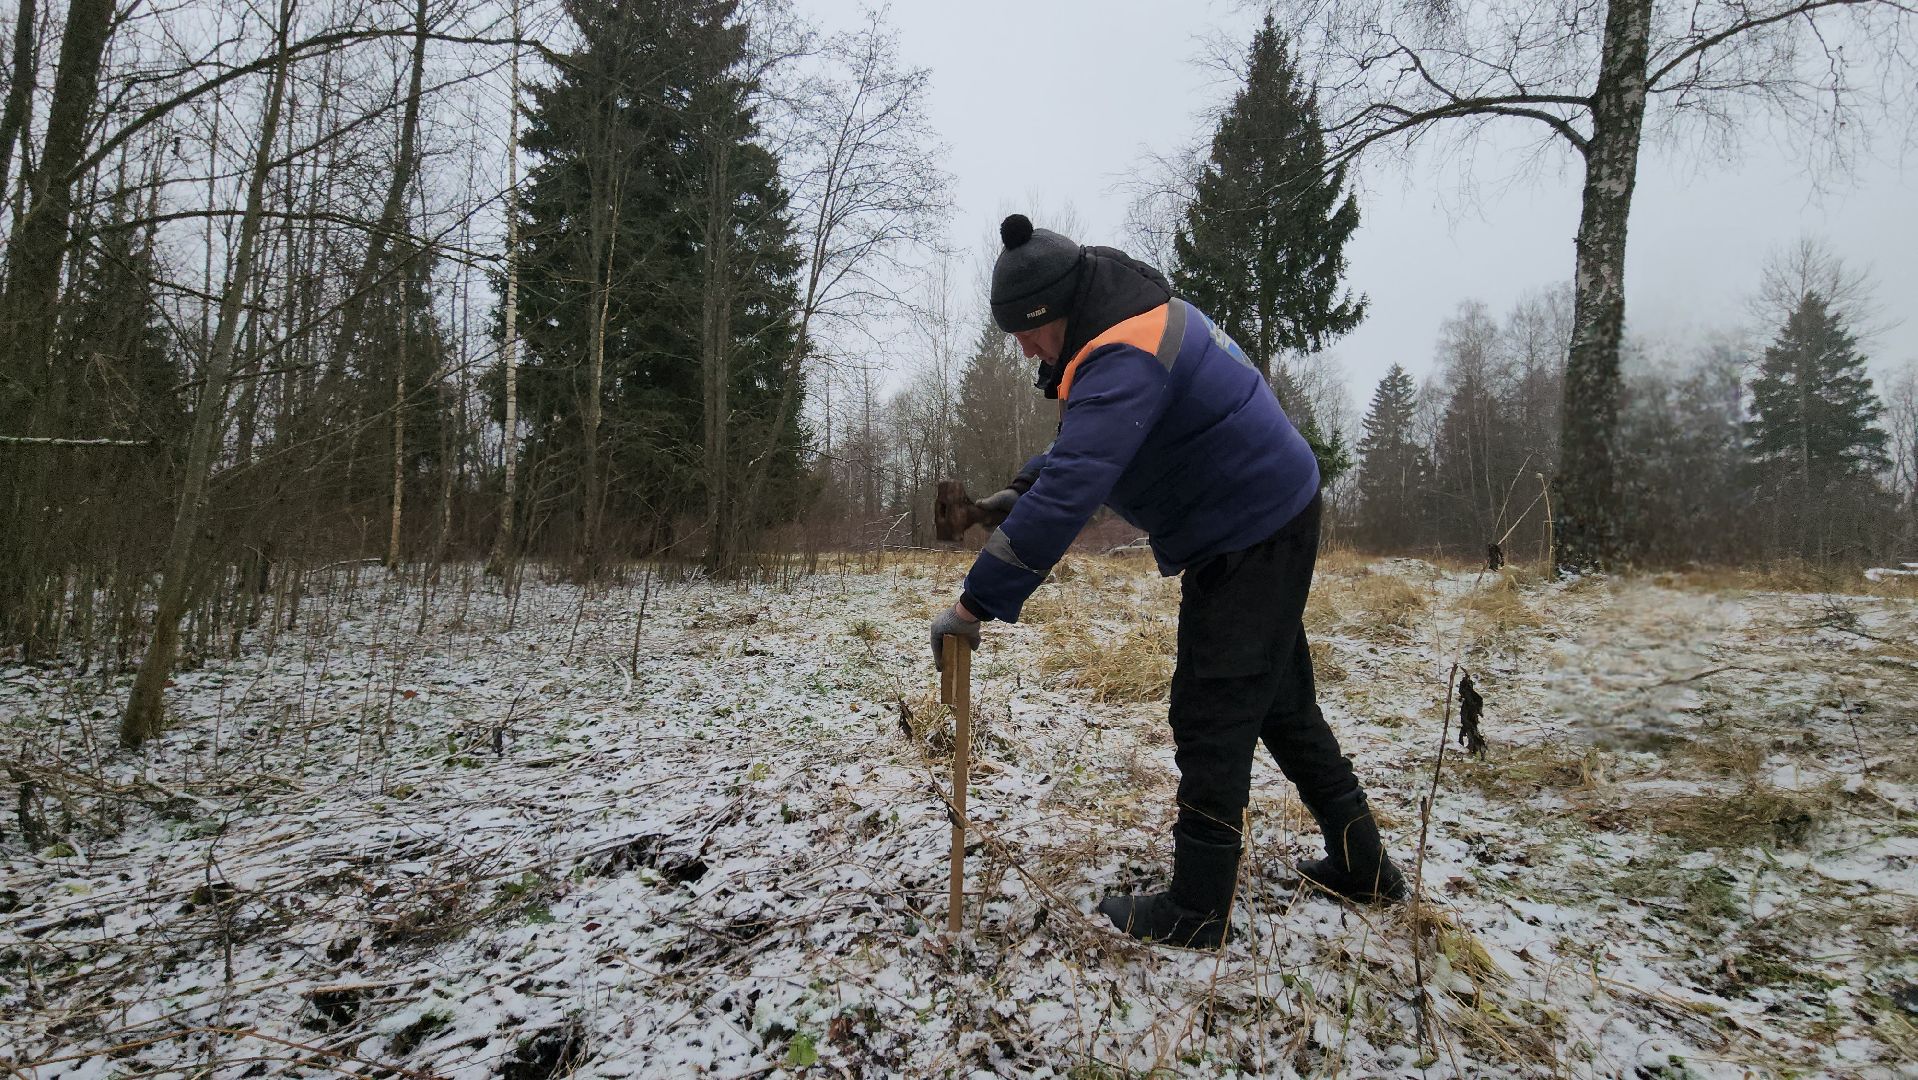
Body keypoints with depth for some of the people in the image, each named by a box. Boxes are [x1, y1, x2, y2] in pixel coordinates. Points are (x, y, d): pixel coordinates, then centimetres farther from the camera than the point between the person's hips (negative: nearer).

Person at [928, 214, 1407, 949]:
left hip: (1251, 541, -11)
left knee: (1211, 717, -5)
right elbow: (1082, 445, 19)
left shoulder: (1124, 359, -28)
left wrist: (977, 604, -32)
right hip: (1269, 526, 11)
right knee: (1282, 702, 19)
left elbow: (1069, 496, -35)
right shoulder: (1138, 321, 6)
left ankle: (1196, 911, 7)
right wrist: (1020, 491, 4)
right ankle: (1362, 866, 33)